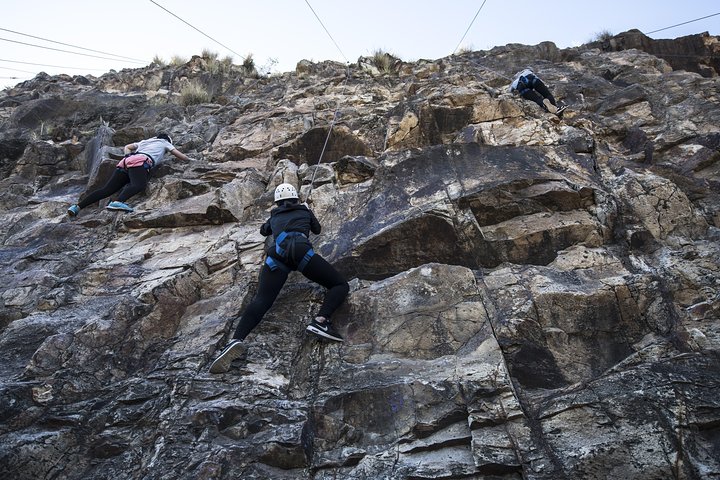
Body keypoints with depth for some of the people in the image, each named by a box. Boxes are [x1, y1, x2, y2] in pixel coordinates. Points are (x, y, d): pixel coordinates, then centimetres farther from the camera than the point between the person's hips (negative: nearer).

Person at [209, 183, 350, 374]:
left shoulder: (275, 216, 35)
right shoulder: (304, 210, 31)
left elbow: (264, 231, 57)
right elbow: (317, 230, 48)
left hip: (277, 254, 2)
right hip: (300, 249, -2)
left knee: (261, 301, -11)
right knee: (340, 285, 3)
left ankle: (236, 340, -37)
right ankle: (320, 320, -25)